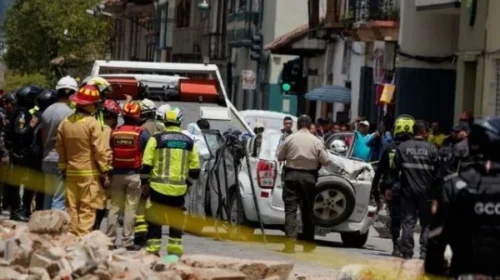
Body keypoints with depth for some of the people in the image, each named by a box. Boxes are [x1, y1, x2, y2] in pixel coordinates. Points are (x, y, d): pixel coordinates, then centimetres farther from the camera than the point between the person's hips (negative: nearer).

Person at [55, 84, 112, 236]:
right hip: (89, 173, -6)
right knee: (87, 209, -4)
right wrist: (105, 172, -7)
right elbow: (101, 150, -14)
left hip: (71, 172, 6)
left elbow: (60, 148, 13)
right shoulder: (92, 123, -14)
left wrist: (63, 168, 23)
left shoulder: (65, 122, 5)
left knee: (72, 208, 12)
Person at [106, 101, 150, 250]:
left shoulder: (114, 133, 0)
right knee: (130, 208, 1)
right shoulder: (142, 133, -8)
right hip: (134, 175, -3)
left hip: (117, 174, 3)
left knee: (115, 207, 11)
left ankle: (110, 239, 12)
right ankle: (127, 241, 2)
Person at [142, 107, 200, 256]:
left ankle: (153, 250, 4)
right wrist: (187, 182, 22)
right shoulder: (189, 142, 7)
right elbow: (195, 169, 9)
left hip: (158, 188, -2)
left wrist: (145, 182, 6)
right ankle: (175, 250, 12)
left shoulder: (156, 139, -3)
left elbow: (146, 164, -5)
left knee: (155, 220, 6)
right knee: (176, 222, 13)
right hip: (179, 189, 2)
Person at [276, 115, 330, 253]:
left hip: (291, 175, -1)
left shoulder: (290, 139, -3)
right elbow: (325, 160, -3)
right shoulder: (316, 142, -2)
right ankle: (308, 243, 21)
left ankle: (290, 242, -17)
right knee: (307, 210, 13)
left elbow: (279, 156, 3)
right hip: (309, 177, 1)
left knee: (290, 209, -3)